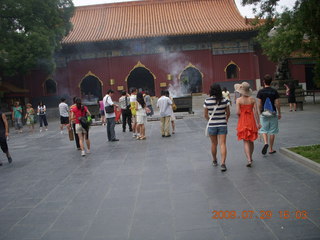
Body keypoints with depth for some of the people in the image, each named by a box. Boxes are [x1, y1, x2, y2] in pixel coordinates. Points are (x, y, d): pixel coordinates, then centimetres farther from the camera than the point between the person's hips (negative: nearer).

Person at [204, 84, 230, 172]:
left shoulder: (207, 101, -8)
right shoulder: (224, 100, -8)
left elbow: (205, 115, 0)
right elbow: (228, 113, 2)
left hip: (212, 125, 1)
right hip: (222, 125, 0)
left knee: (214, 144, 16)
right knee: (222, 144, 0)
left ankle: (214, 161, 33)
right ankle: (223, 163, -10)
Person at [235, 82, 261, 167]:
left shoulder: (239, 100, -10)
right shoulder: (252, 99, -2)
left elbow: (238, 112, -15)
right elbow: (256, 112, -3)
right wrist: (258, 123, 1)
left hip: (243, 122, -3)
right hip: (251, 121, 3)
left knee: (246, 142, 0)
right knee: (251, 141, 18)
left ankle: (249, 160, -13)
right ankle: (250, 158, 32)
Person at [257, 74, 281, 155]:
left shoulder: (260, 92, -5)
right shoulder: (274, 91, -3)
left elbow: (259, 104, -5)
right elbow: (277, 103, -2)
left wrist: (260, 113, 9)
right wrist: (279, 113, 9)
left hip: (264, 113, -1)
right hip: (273, 113, 1)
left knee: (264, 130, 10)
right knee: (272, 132, 8)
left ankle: (266, 143, -16)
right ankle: (271, 149, 14)